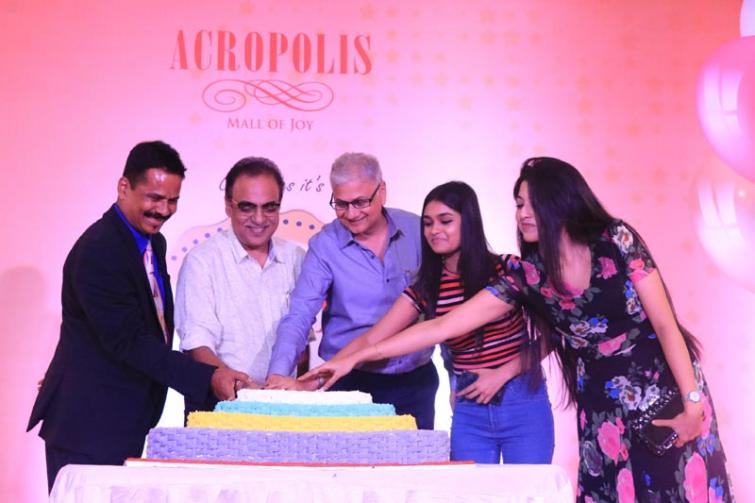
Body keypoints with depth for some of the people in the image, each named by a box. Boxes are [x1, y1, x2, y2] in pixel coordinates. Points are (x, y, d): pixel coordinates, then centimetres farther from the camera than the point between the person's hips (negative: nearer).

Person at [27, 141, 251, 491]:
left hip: (131, 421, 9)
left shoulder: (153, 242, 9)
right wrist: (208, 377, -28)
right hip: (89, 426, -9)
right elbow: (129, 342, -25)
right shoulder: (98, 251, -20)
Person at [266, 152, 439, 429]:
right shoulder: (324, 247, -9)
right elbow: (298, 318, -14)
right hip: (351, 383, -2)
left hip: (416, 382, 2)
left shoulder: (417, 230, -3)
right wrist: (278, 374, -29)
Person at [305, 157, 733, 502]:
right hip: (603, 405, 2)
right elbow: (445, 326, -8)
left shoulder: (617, 241, -13)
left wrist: (692, 402, -14)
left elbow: (665, 323, -9)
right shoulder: (524, 275, -6)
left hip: (665, 388, -2)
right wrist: (358, 357, -11)